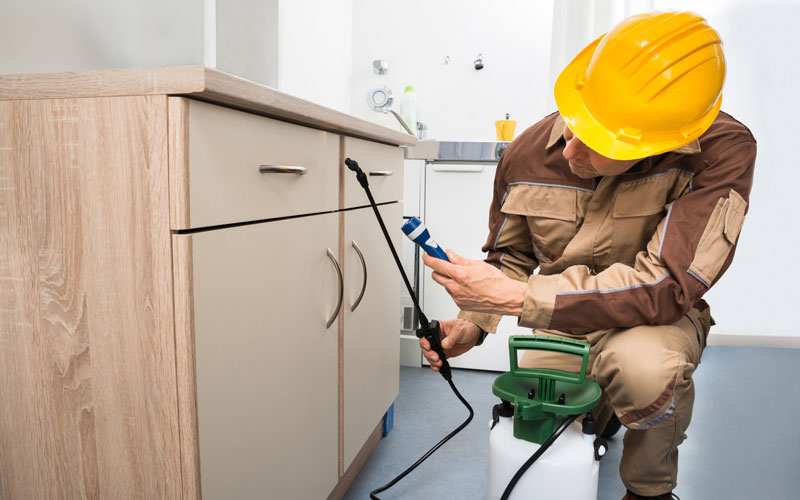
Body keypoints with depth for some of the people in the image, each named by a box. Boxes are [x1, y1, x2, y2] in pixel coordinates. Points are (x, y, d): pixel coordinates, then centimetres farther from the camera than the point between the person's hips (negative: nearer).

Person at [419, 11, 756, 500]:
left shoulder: (721, 151, -27)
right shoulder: (528, 154, -15)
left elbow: (664, 286, -33)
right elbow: (510, 256, 2)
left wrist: (516, 296, -36)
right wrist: (472, 323, -16)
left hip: (654, 318, -3)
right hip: (561, 322, 4)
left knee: (645, 364, -37)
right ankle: (600, 407, 36)